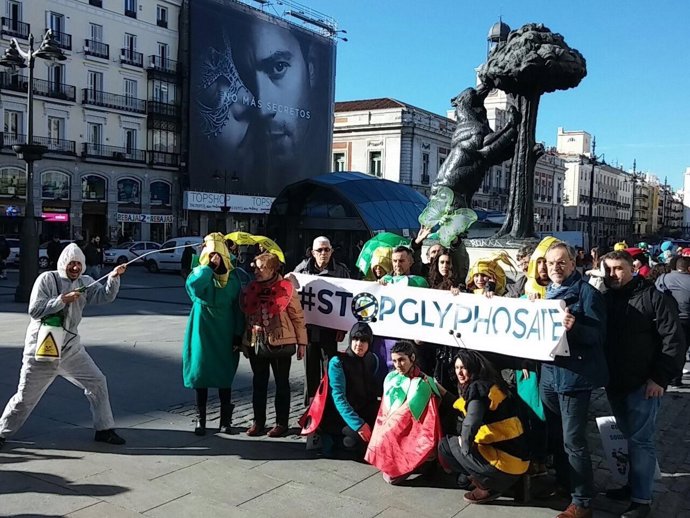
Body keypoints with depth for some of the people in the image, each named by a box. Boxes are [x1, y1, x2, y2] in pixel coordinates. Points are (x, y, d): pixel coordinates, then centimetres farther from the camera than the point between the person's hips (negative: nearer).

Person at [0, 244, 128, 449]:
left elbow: (105, 296, -7)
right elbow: (34, 310, -18)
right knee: (26, 397, 5)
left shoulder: (84, 282, 4)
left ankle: (104, 429, 13)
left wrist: (114, 277, -22)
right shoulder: (47, 279, -11)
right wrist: (62, 299, -24)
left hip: (71, 348, 5)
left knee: (97, 382, 1)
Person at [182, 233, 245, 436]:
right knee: (200, 373, 4)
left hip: (225, 333, 1)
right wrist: (209, 267, -22)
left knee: (224, 375, 6)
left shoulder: (233, 276, 2)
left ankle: (225, 419, 18)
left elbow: (238, 307, 3)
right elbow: (193, 286, -28)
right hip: (202, 331, -1)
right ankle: (200, 419, 17)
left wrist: (238, 335, -1)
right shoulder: (199, 272, -2)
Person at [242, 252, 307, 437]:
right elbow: (246, 314, 14)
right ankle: (258, 421, 24)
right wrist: (244, 342, 13)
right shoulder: (251, 288, 5)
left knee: (282, 384, 8)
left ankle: (281, 422, 18)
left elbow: (298, 316, -4)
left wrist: (301, 342, -3)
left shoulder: (286, 288, -9)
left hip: (280, 343, -5)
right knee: (259, 384, 13)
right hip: (255, 343, 5)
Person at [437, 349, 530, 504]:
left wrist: (465, 445, -12)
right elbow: (464, 408, 26)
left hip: (506, 462, -10)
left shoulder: (477, 387, -14)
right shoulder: (489, 384, 14)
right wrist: (442, 391, 26)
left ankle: (486, 487, 2)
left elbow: (471, 423, -29)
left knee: (445, 446, 1)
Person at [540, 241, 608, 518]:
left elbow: (598, 334, -15)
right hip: (549, 373, 7)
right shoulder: (547, 292, 12)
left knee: (573, 440, -4)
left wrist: (574, 327, -32)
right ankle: (563, 484, 34)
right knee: (555, 436, 17)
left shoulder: (587, 292, -10)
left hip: (574, 375, -7)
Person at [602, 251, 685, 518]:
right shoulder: (605, 299, 6)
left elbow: (674, 339, -12)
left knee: (640, 440, -1)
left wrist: (660, 378, -15)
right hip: (615, 382, 6)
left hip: (644, 383, -5)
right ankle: (634, 484, 29)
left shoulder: (654, 297, -9)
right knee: (629, 436, 16)